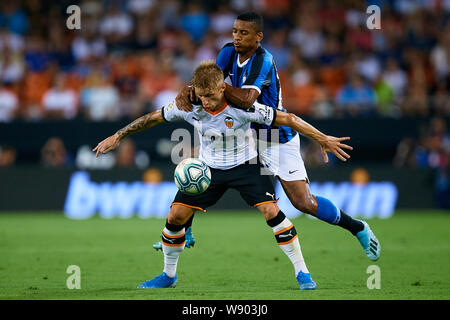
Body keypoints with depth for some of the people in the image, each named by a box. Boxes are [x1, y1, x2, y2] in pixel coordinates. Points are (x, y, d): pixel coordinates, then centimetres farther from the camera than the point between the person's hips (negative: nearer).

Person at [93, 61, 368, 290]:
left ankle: (302, 272, -9)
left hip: (245, 165, -3)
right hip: (209, 167, 3)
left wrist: (322, 139, -21)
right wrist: (118, 136, 2)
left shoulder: (242, 107, -28)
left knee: (271, 210, -21)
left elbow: (287, 119, -22)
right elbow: (154, 118, -2)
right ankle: (169, 275, 17)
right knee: (176, 216, -5)